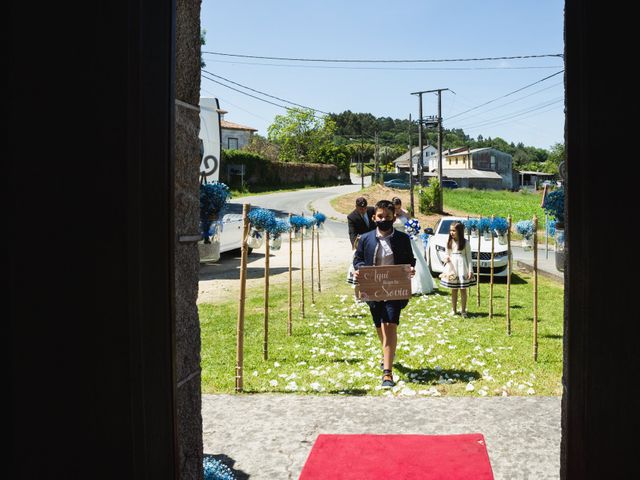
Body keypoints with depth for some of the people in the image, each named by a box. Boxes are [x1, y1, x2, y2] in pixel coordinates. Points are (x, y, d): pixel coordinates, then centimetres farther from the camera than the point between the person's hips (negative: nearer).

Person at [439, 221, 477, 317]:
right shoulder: (449, 242, 6)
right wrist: (446, 258, -9)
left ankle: (463, 311, 11)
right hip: (452, 267, 3)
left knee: (463, 290, 3)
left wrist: (470, 270, -7)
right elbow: (447, 254, 15)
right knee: (453, 290, 9)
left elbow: (469, 257, -3)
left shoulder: (465, 243, -4)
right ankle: (454, 310, 18)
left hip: (462, 267, -3)